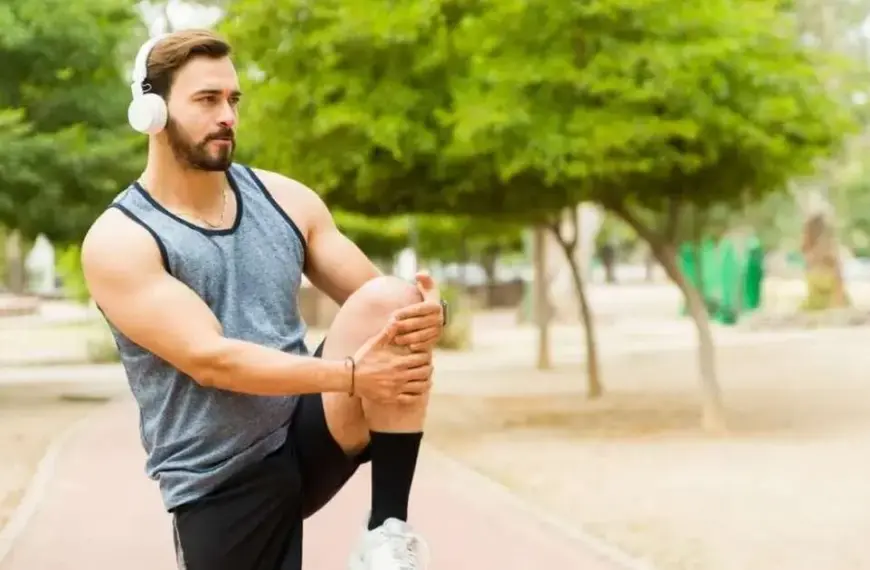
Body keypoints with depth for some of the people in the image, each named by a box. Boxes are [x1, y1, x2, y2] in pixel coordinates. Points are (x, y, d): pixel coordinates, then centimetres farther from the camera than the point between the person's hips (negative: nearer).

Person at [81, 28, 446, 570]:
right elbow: (208, 359, -21)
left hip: (310, 433, 3)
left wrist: (427, 313, -19)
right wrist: (352, 374, -29)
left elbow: (380, 304, 6)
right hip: (221, 483, -3)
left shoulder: (285, 200, 6)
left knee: (390, 300, -21)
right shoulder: (118, 242, -10)